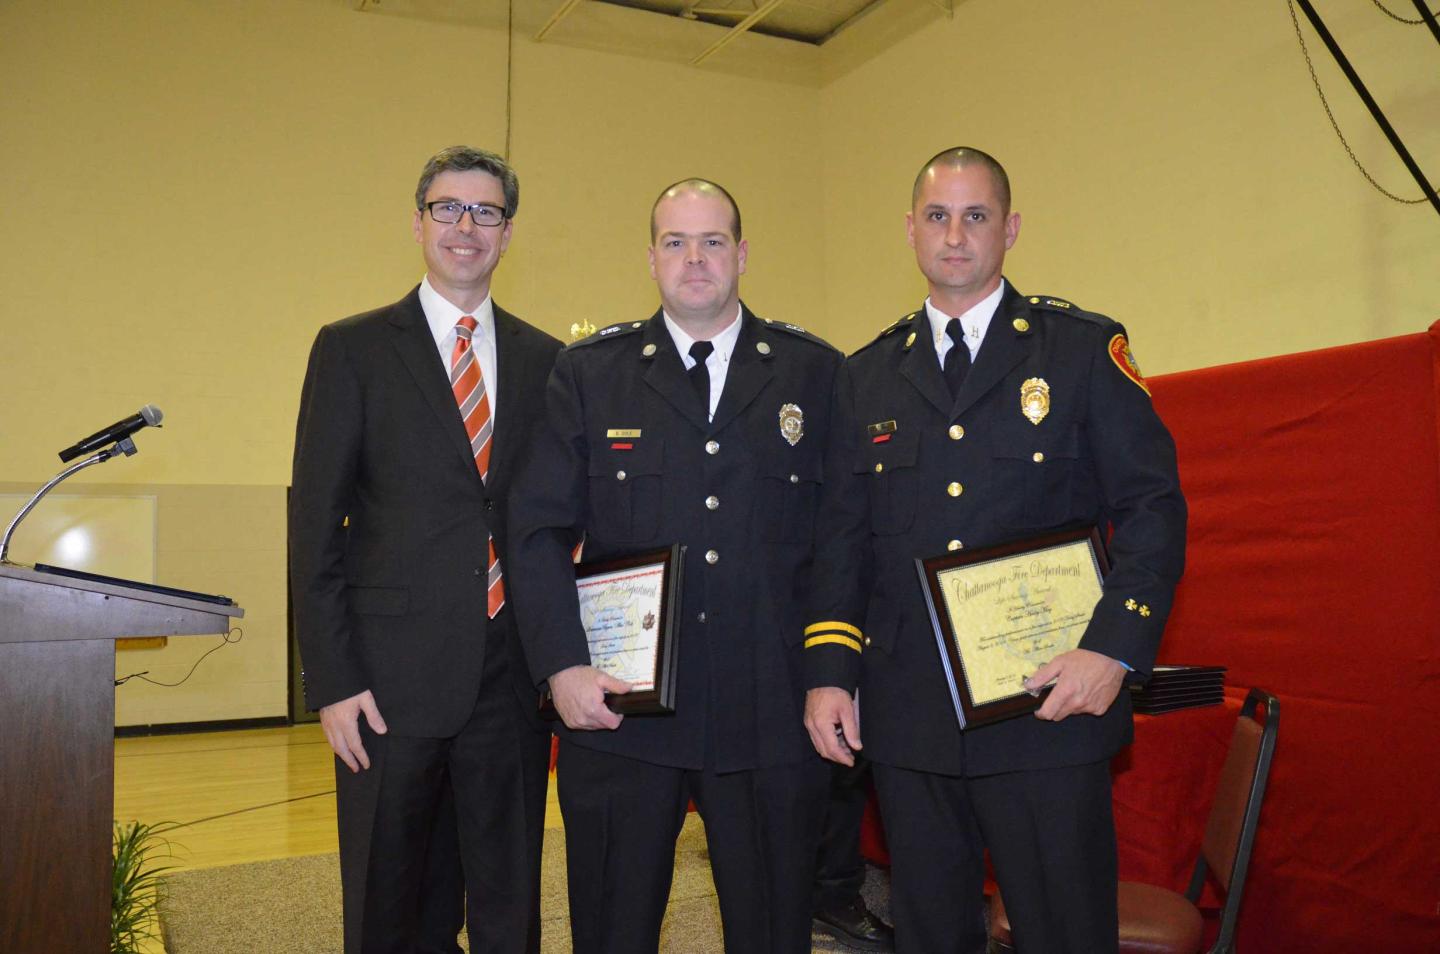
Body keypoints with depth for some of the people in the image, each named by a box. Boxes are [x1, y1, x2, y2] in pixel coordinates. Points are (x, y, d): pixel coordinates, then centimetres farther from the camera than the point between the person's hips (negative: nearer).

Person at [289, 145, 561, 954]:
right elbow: (316, 525, -2)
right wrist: (333, 681, -9)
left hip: (512, 679, 3)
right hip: (392, 678, -2)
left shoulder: (546, 360, 9)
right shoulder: (353, 348, 1)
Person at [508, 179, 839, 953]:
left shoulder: (814, 372, 5)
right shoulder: (588, 372, 4)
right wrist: (561, 665, -9)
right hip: (616, 706, 0)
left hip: (770, 715, 0)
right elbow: (540, 530, 1)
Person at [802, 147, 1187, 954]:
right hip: (907, 717, 3)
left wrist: (1116, 650, -15)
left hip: (1050, 707, -3)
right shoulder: (869, 375, 11)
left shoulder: (1086, 349, 2)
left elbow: (1153, 506, -3)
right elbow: (842, 533, 10)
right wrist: (830, 669, 0)